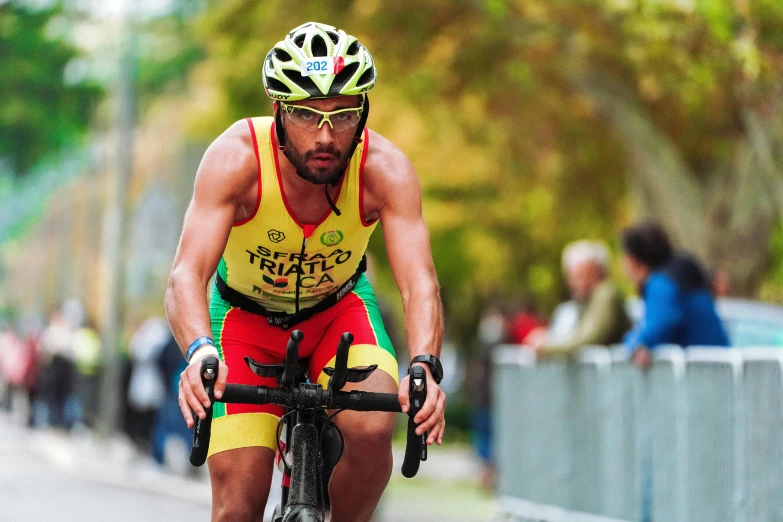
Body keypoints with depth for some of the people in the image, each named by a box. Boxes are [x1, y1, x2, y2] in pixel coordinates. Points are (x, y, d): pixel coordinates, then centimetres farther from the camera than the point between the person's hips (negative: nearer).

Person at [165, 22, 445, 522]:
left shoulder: (385, 168, -28)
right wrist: (199, 352, -60)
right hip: (246, 316, -1)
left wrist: (425, 366, -56)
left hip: (340, 309, 1)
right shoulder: (236, 158, -32)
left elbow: (419, 280, -36)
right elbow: (188, 274, -40)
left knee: (371, 430, -29)